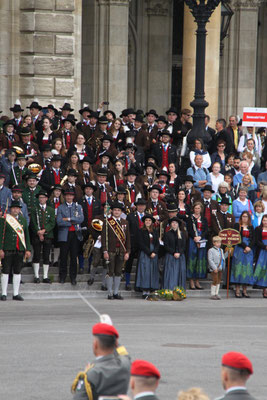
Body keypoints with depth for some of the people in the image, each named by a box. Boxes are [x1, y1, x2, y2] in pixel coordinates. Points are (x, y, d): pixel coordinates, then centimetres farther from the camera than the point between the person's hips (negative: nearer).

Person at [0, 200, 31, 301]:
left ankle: (16, 294, 11)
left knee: (17, 272, 6)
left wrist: (28, 250, 7)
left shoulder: (23, 220, 12)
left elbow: (26, 235, 14)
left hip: (20, 250, 4)